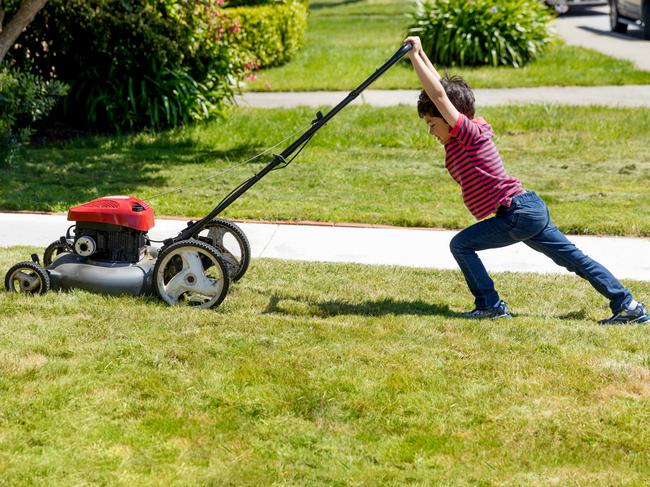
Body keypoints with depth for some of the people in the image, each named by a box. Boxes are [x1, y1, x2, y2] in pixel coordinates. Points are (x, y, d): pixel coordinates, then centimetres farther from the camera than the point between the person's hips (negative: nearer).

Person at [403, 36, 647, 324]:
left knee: (461, 245, -7)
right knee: (574, 258, 10)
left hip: (517, 215, -10)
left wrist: (415, 56, -14)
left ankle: (490, 306, -6)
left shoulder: (468, 132, -11)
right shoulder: (477, 129, 13)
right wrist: (420, 55, 20)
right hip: (532, 208, 10)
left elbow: (438, 93, -20)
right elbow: (441, 87, 22)